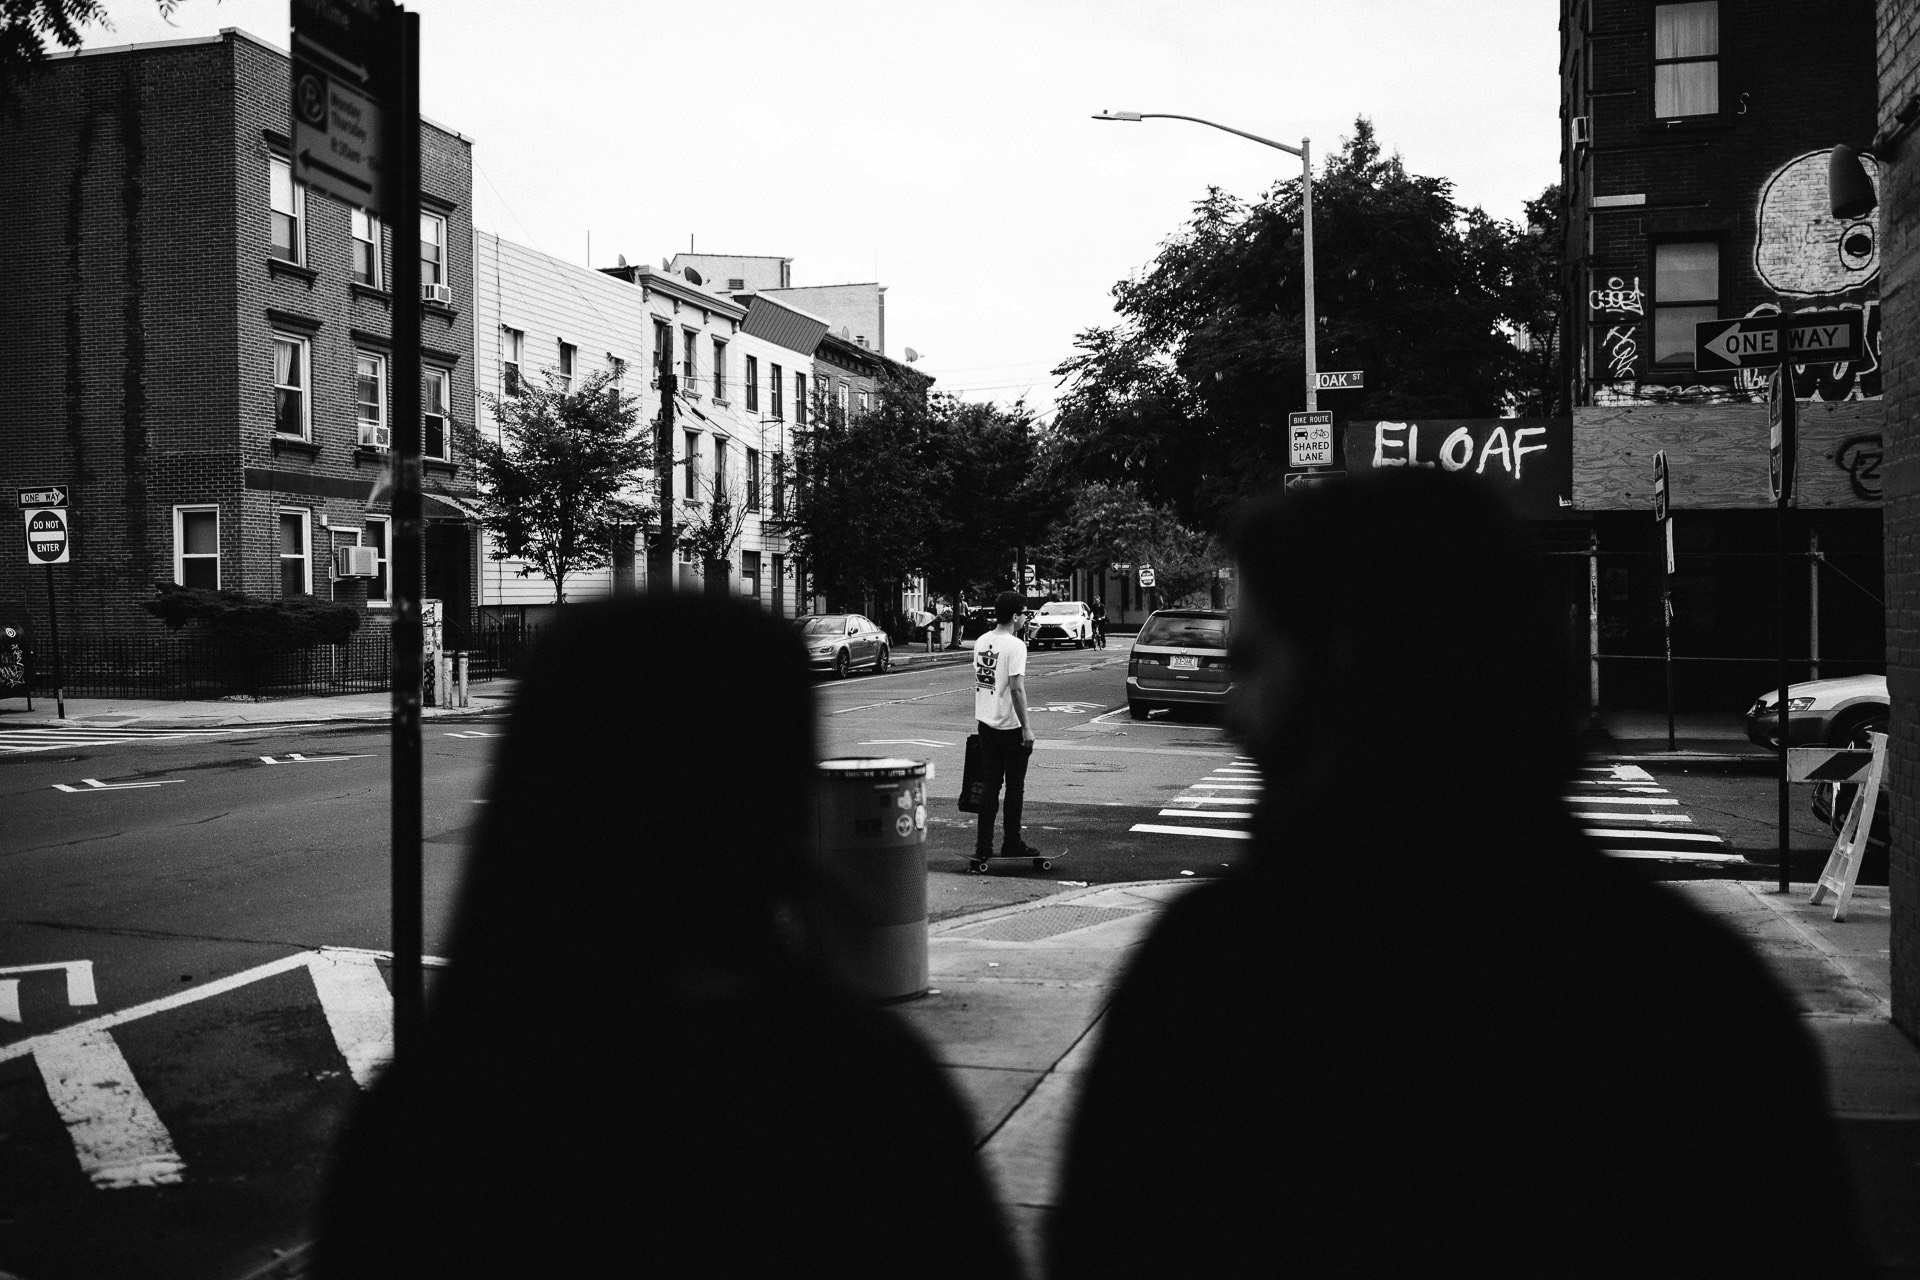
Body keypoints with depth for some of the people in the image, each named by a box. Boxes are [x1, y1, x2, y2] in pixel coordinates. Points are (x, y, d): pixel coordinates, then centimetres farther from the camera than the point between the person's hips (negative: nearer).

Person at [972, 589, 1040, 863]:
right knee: (1014, 787, 5)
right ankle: (1012, 844, 12)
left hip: (985, 723, 7)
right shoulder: (1015, 646, -16)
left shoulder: (981, 642, 8)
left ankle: (983, 846, 9)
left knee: (989, 785, 10)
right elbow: (1016, 689, -20)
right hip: (1010, 725, -7)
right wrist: (1027, 727, -16)